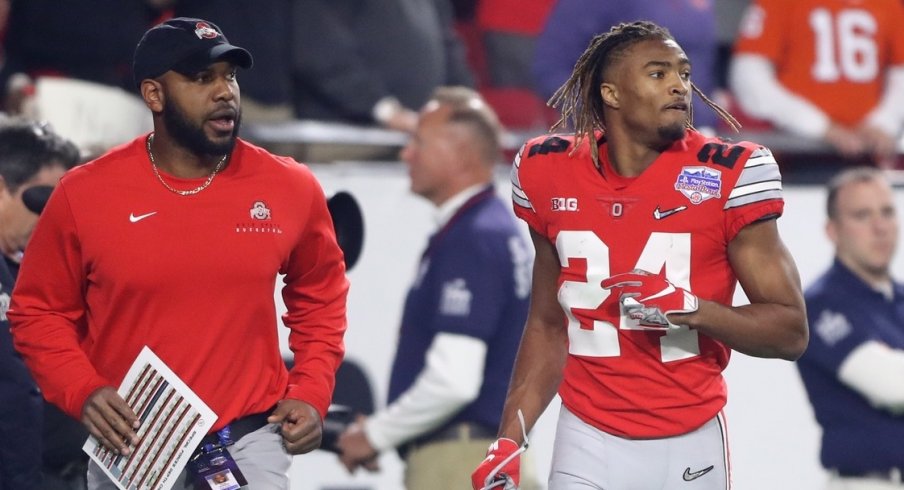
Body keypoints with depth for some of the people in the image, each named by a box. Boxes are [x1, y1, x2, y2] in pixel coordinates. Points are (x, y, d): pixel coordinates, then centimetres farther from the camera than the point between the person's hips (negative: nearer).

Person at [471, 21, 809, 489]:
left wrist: (690, 309, -22)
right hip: (587, 445, 2)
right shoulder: (549, 172, 1)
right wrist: (510, 439, 4)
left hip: (691, 447, -2)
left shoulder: (729, 174, -9)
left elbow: (791, 332, -7)